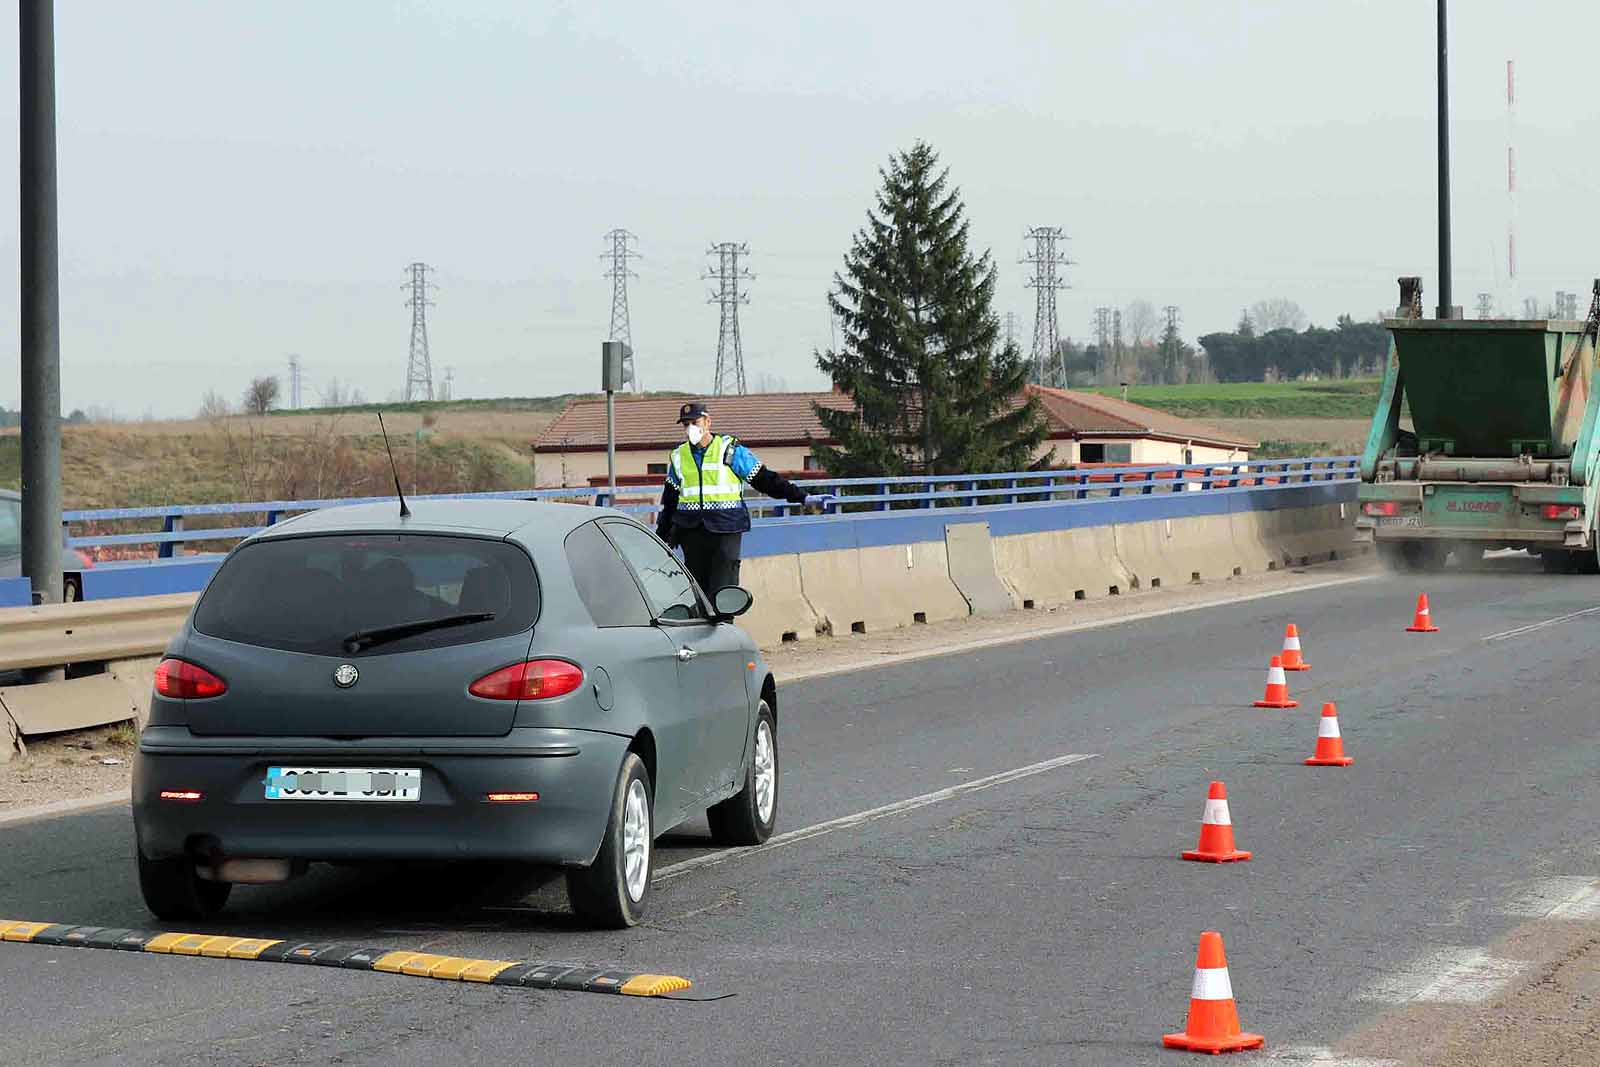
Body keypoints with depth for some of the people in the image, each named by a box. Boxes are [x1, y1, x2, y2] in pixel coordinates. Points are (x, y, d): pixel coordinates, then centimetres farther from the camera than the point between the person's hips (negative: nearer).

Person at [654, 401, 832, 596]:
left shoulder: (730, 450, 1)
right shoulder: (678, 457, 13)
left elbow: (764, 479, 2)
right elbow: (669, 502, 21)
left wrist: (803, 497, -2)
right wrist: (661, 538, 23)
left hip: (726, 529, -4)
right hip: (691, 532, 4)